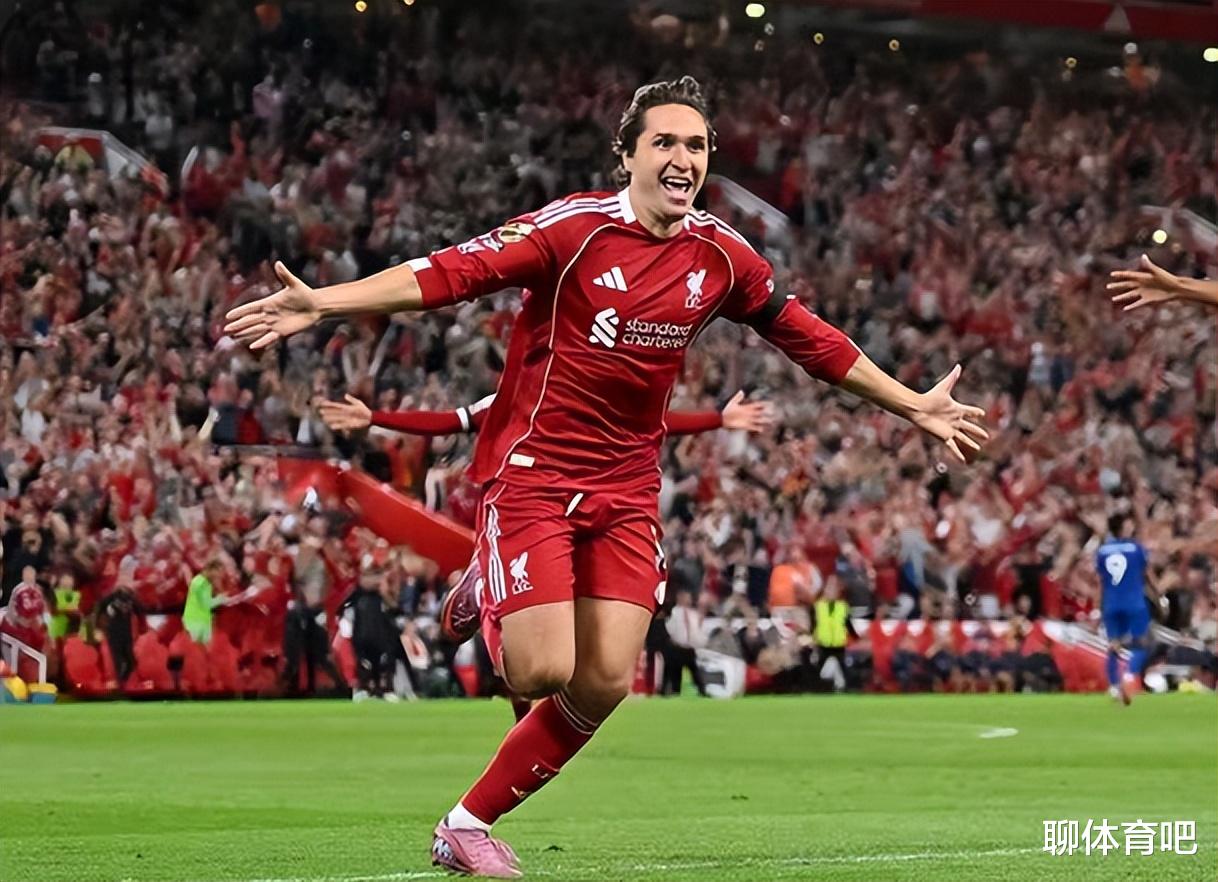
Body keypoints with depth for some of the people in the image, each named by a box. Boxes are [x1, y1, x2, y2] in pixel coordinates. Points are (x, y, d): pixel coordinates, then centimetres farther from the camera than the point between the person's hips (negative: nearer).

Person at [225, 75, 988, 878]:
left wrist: (914, 406, 20)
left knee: (603, 685, -4)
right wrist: (322, 302, -32)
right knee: (544, 672, -16)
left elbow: (810, 338, 16)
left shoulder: (721, 255, 3)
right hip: (535, 472, -5)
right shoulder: (574, 228, -13)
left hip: (628, 489, 5)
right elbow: (447, 275, -21)